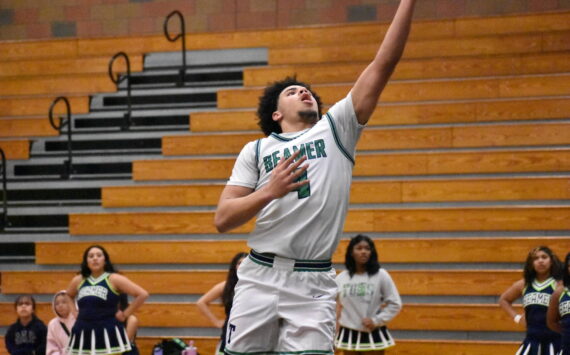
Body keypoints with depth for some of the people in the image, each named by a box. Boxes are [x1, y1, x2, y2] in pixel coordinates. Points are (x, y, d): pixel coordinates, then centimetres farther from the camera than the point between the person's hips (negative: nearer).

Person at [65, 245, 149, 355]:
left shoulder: (114, 279, -5)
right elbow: (67, 296, 30)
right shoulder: (78, 280, 8)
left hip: (108, 335, -5)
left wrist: (125, 314, -7)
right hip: (83, 337, 5)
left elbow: (142, 294, -9)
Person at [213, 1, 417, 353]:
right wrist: (269, 191, -13)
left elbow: (383, 65, 4)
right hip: (259, 277, 1)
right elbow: (223, 219, 3)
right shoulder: (256, 151, 12)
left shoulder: (336, 129, 11)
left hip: (314, 284, -1)